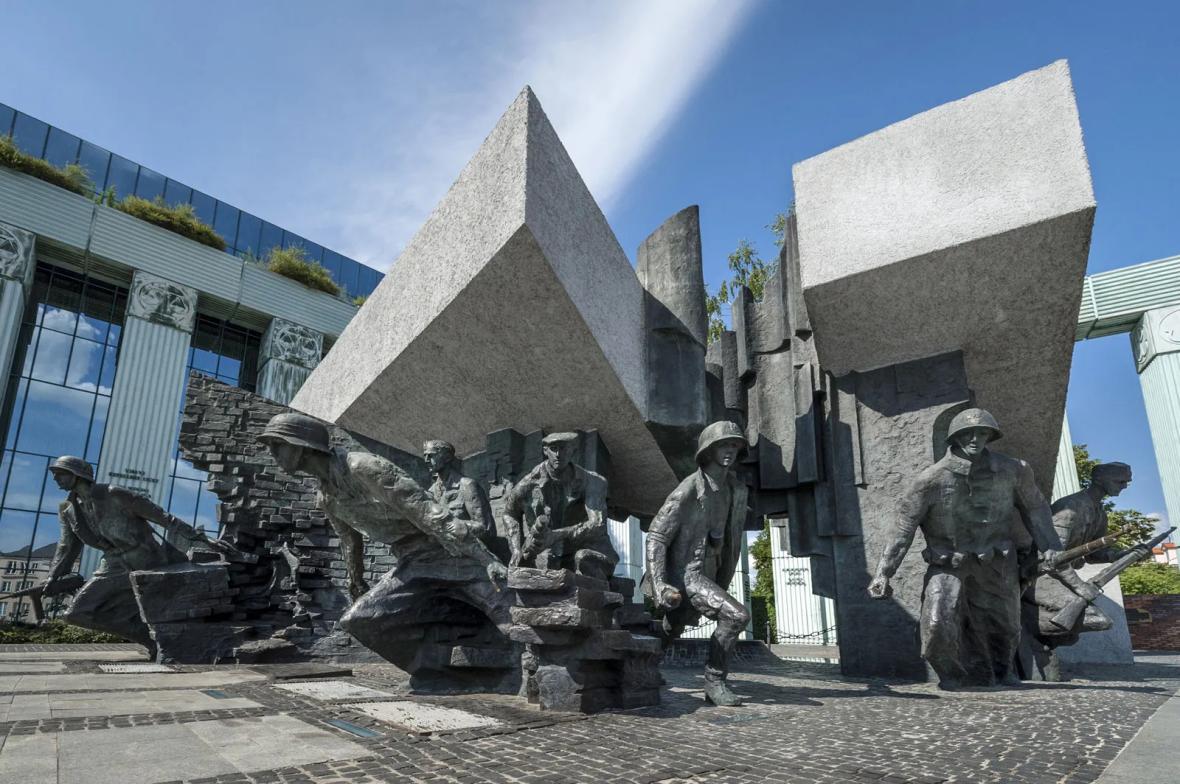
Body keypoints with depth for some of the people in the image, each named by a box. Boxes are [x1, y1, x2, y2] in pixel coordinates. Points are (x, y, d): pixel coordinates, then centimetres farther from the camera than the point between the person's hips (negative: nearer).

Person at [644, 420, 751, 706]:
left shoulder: (737, 489, 2)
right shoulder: (690, 490, -20)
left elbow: (733, 540, 14)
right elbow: (656, 536, -20)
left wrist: (722, 584, 17)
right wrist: (659, 584, -29)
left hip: (706, 574, 8)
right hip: (682, 574, -8)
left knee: (671, 632, 25)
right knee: (736, 615, -23)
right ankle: (715, 682, -7)